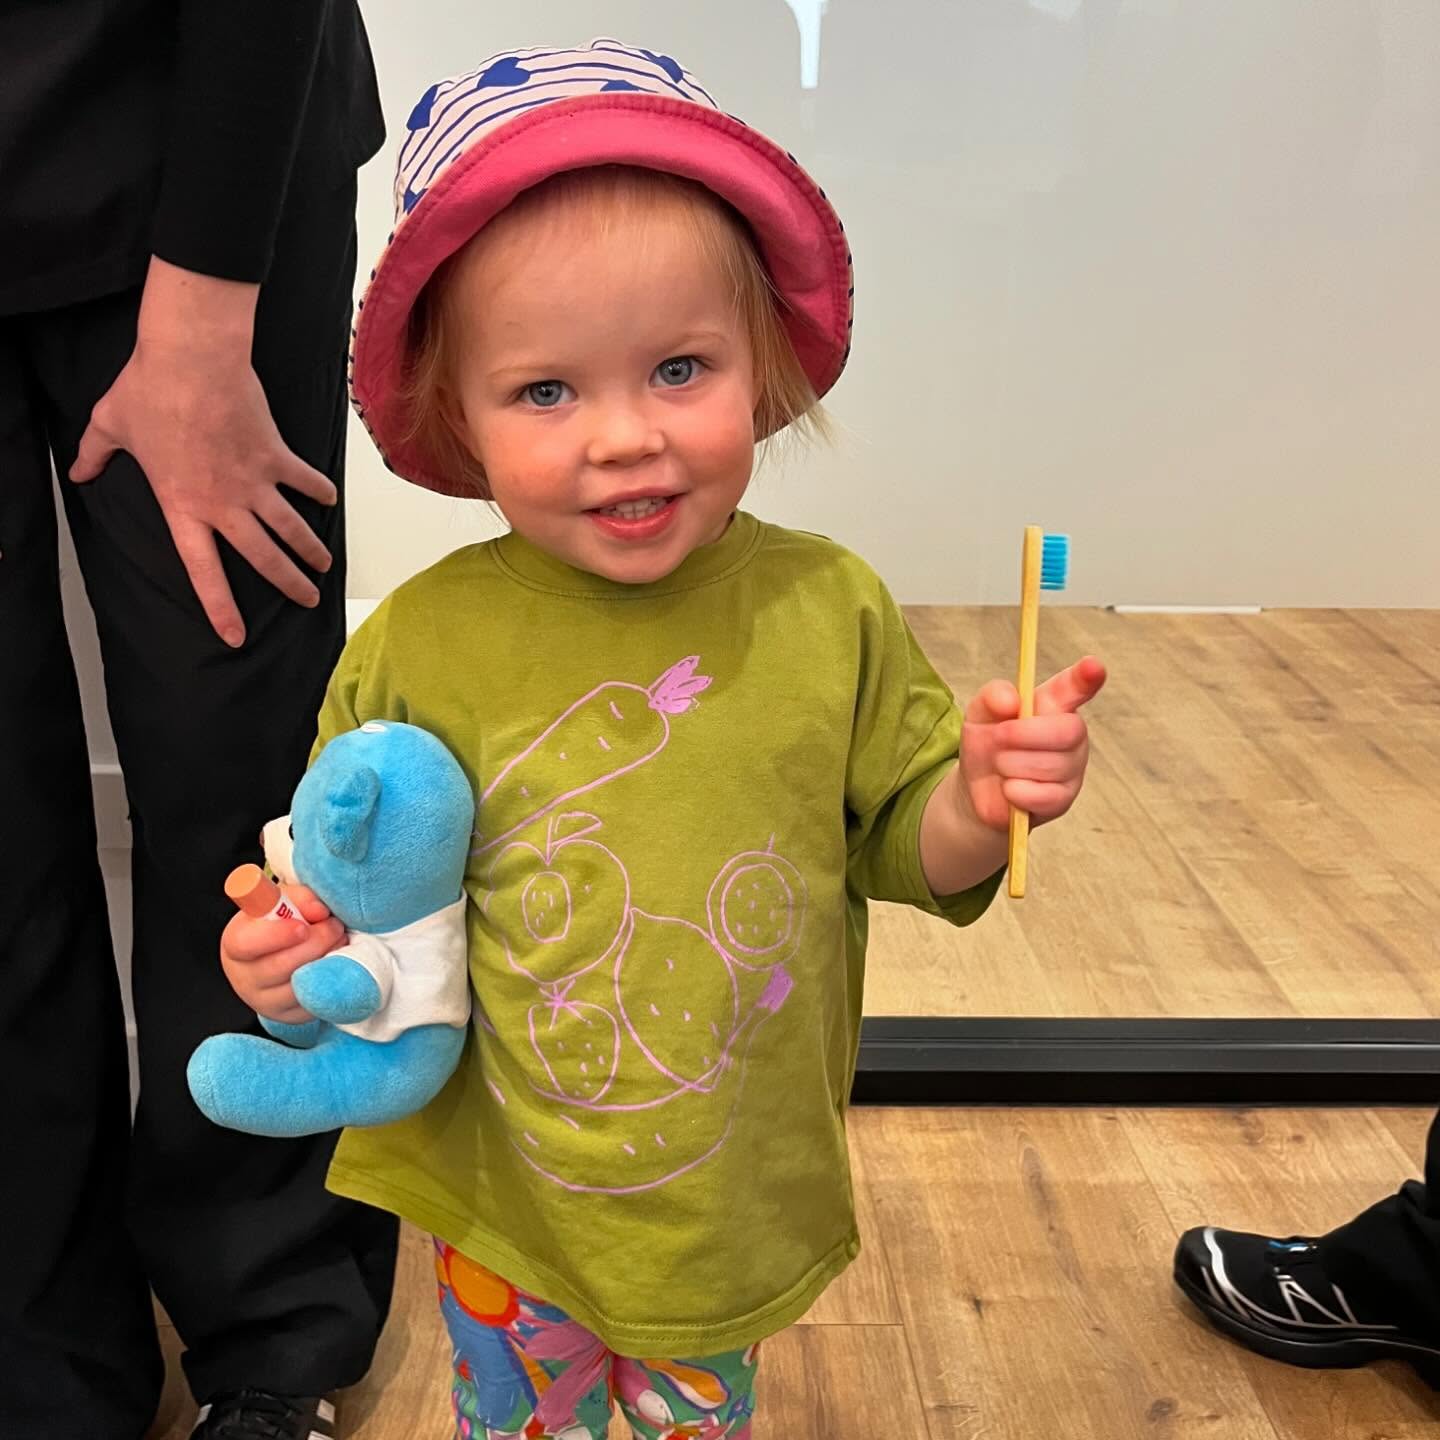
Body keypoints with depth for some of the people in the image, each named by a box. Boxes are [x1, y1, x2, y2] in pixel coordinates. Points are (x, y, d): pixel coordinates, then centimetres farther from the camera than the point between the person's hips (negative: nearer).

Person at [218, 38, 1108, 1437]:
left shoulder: (828, 611, -13)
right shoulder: (417, 648, -16)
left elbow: (894, 847, -2)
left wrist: (975, 805, -21)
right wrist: (297, 958, -21)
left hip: (745, 1204, 1)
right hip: (503, 1214, 0)